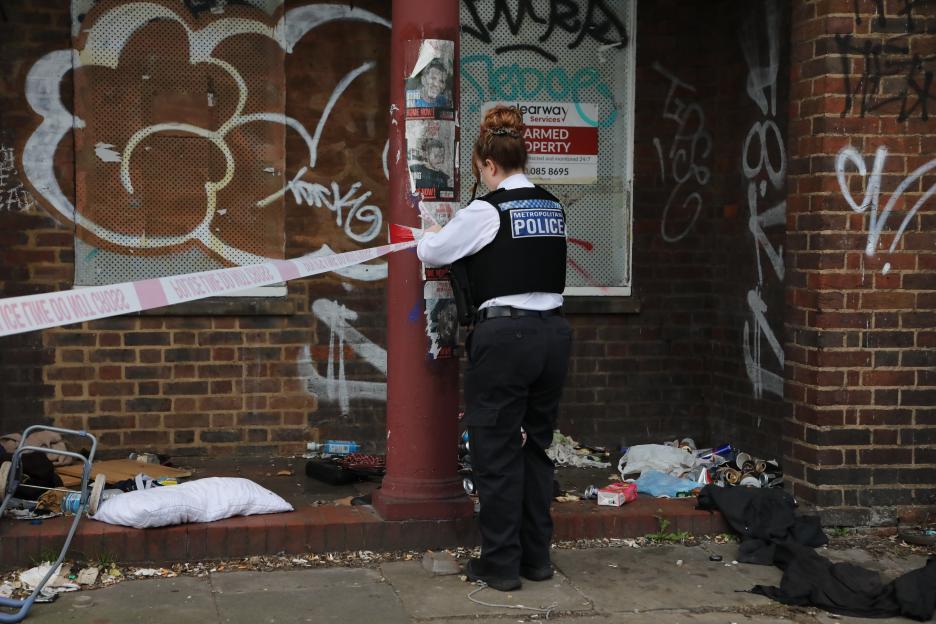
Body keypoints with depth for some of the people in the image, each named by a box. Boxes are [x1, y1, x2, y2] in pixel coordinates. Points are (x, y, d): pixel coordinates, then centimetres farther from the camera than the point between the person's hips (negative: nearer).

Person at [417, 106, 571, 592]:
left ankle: (501, 564, 10)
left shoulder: (487, 211, -10)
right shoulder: (554, 209, 10)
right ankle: (536, 556, 22)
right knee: (537, 447, 16)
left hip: (504, 337, -6)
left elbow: (432, 253, 1)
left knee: (496, 452, 4)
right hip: (554, 333, 7)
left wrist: (431, 236, 23)